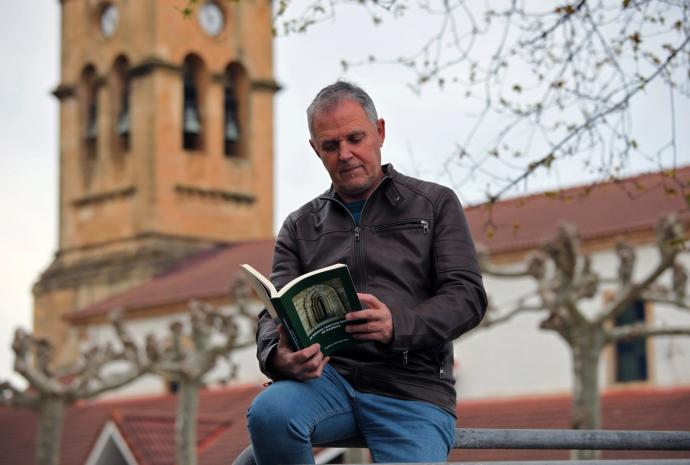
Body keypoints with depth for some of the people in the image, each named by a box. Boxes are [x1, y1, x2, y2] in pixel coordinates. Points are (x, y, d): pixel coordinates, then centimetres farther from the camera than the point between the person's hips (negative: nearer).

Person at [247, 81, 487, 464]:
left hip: (412, 389, -2)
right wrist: (279, 357, -20)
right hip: (329, 375, 2)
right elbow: (275, 315, 7)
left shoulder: (436, 204, 11)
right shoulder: (300, 227, 17)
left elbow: (467, 295, 0)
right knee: (268, 412, -32)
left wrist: (396, 325, -21)